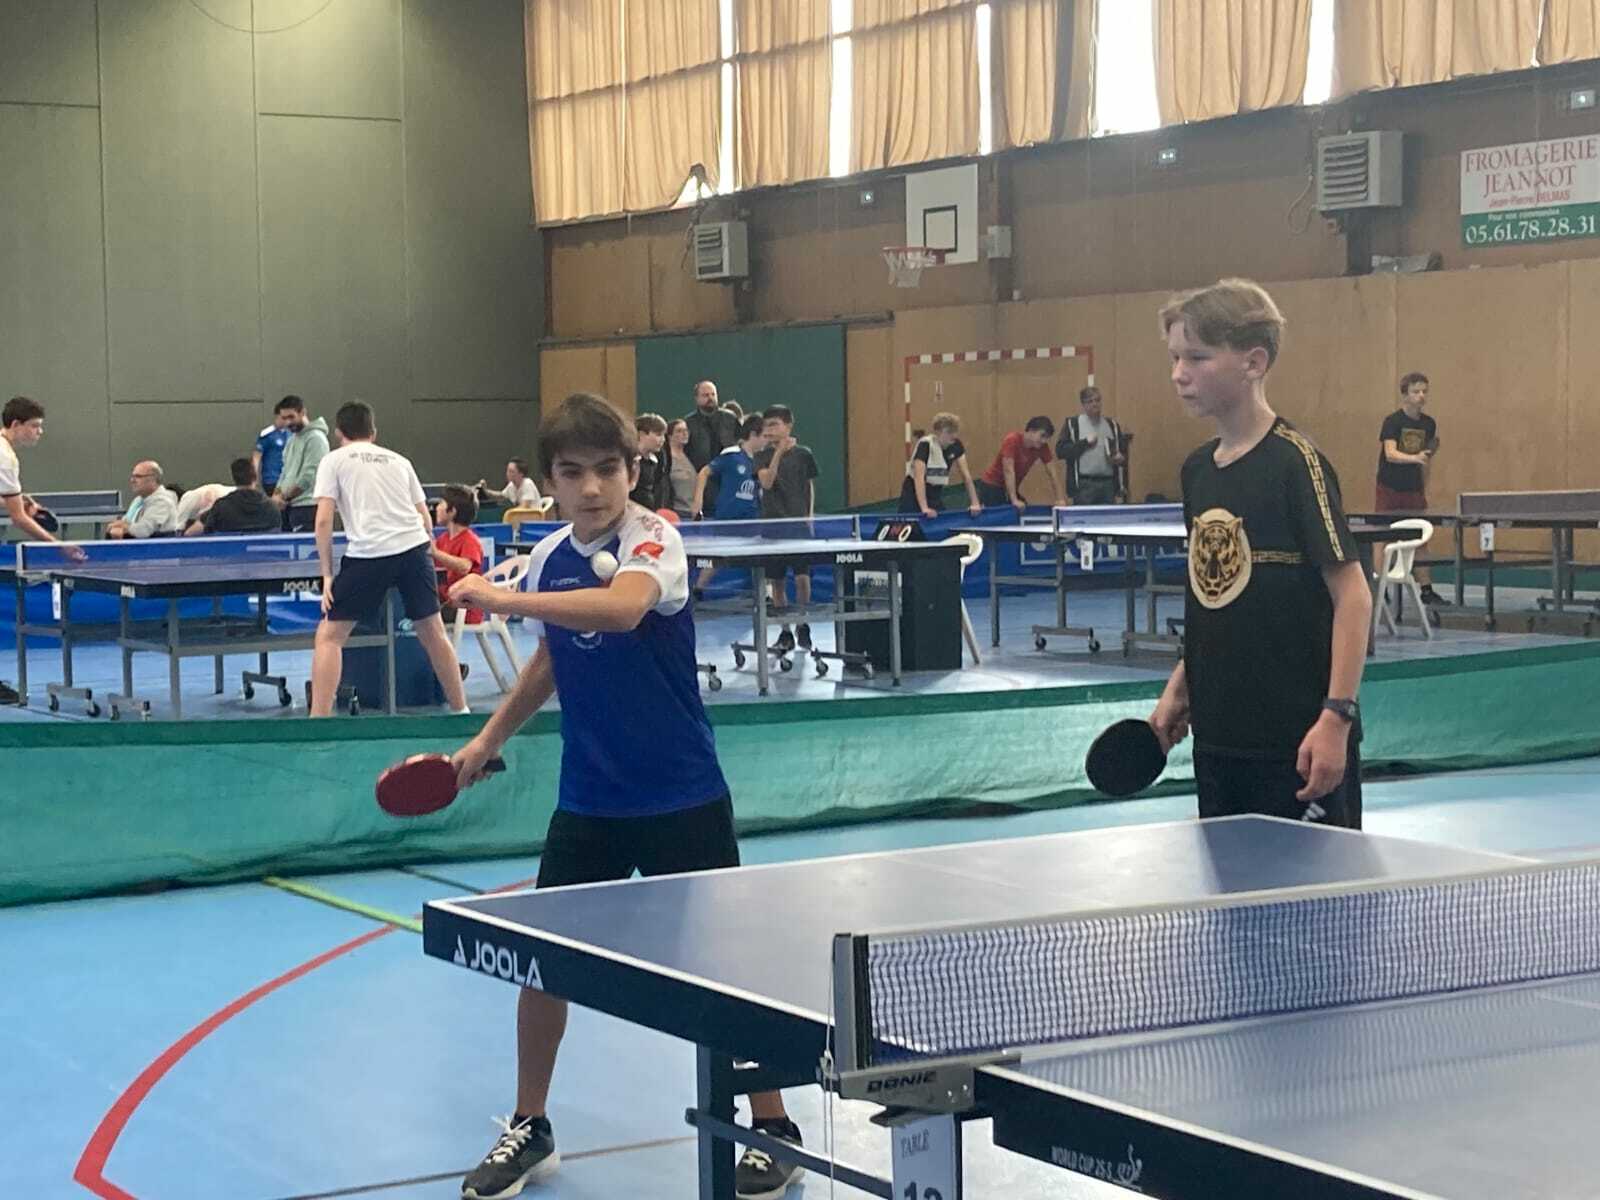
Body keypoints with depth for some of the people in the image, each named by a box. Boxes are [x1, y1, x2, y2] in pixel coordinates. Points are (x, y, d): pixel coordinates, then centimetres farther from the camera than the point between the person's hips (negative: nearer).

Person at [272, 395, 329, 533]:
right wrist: (276, 494, 3)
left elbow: (309, 476, -15)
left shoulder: (316, 438, -9)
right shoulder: (292, 440, 19)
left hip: (306, 507, -9)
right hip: (288, 506, 9)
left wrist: (284, 496, -10)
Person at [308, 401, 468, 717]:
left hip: (368, 554, -4)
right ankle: (460, 711, 23)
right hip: (415, 548, 4)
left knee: (329, 635, 6)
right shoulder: (399, 461, 22)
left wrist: (327, 573, 4)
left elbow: (324, 520, 0)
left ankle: (319, 718, -1)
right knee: (433, 633, 16)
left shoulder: (333, 460, 11)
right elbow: (425, 518, 19)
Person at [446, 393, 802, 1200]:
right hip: (588, 799, 5)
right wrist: (489, 739, 20)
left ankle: (773, 1130, 18)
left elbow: (623, 606, -38)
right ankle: (530, 1128, 24)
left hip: (680, 797, -5)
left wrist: (499, 599, -37)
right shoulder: (549, 559, 3)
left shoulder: (653, 540, -15)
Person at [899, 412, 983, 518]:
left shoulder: (956, 445, -9)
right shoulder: (925, 445, -27)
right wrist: (924, 508, -44)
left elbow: (966, 474, -5)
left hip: (936, 493, 6)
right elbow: (919, 477, -35)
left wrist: (975, 503, -13)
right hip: (915, 493, -6)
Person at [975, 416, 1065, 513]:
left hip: (1011, 489, 6)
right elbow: (1008, 471, -29)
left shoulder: (1042, 446, -7)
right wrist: (1014, 500, -34)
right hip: (991, 486, -6)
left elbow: (1051, 473, -1)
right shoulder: (1012, 441, -24)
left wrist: (1060, 499, -9)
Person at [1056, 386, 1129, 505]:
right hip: (1084, 485, -4)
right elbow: (1060, 452, -5)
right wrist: (1085, 442, -10)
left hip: (1109, 483, 4)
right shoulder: (1072, 424, 3)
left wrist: (1121, 458, 1)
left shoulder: (1112, 425, 15)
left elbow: (1123, 451, 24)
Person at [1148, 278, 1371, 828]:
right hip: (1219, 736, 7)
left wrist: (1336, 716, -20)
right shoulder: (1197, 470, 9)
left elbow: (1352, 593, -15)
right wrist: (1180, 687, 13)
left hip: (1299, 741, -7)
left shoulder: (1294, 462, -13)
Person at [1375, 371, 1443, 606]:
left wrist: (1425, 489, 16)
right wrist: (1415, 458, -40)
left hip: (1414, 491, 5)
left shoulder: (1428, 424, 5)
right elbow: (1390, 454, -24)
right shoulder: (1392, 421, -11)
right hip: (1390, 490, -5)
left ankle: (1426, 589, 5)